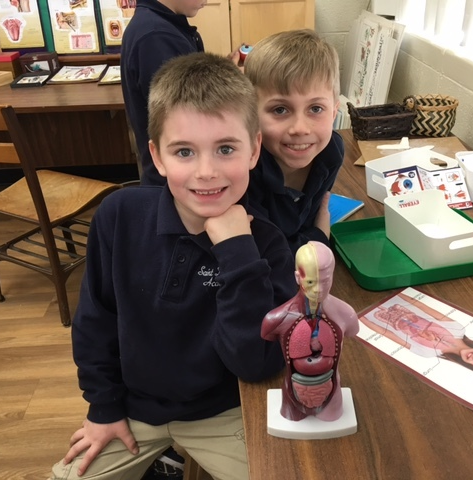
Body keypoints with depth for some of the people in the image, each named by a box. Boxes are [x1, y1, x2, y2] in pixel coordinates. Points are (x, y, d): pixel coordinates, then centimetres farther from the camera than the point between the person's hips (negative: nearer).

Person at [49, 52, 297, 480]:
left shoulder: (264, 241, -23)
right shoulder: (119, 216, -19)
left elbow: (257, 364, -30)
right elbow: (95, 319, -4)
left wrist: (238, 251, -36)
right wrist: (103, 406, 1)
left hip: (221, 412, -1)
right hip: (133, 404, 2)